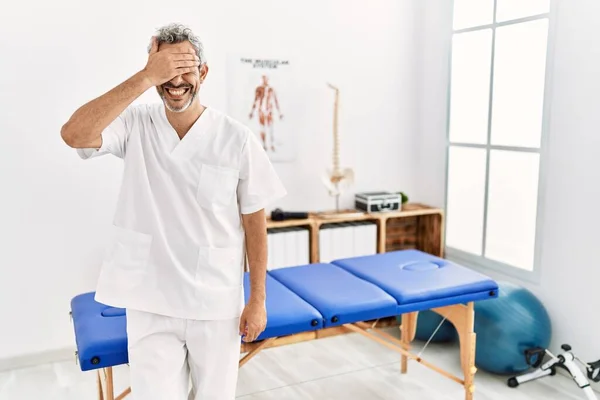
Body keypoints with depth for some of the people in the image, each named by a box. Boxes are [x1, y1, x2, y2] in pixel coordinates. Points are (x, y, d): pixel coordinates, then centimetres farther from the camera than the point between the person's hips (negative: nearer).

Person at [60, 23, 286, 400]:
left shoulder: (236, 138, -9)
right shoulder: (135, 125, -5)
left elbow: (254, 222, -3)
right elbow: (74, 134, -24)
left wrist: (258, 299, -1)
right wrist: (145, 77, -27)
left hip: (216, 304, 0)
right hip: (149, 303, 0)